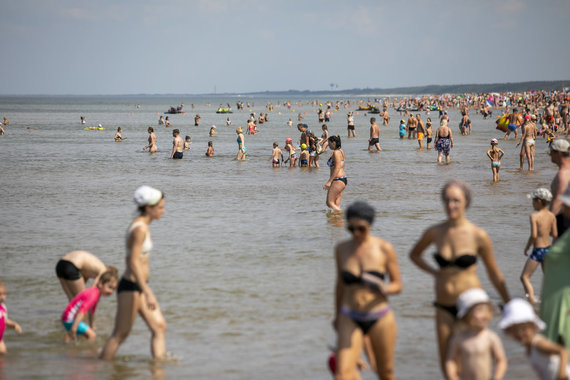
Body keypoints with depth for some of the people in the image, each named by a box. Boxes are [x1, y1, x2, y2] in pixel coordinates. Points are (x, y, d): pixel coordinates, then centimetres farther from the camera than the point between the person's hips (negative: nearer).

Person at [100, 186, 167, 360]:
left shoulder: (143, 225, 10)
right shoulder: (140, 229, -20)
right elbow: (134, 263, -25)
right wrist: (147, 293, -26)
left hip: (140, 285, 10)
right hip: (131, 287, -10)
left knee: (159, 327, 6)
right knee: (120, 335, -1)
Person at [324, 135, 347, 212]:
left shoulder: (336, 152, -13)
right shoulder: (341, 151, 16)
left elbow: (337, 168, -20)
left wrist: (329, 181, -20)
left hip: (338, 180, -10)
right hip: (343, 179, 10)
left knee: (330, 203, -8)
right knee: (336, 204, 8)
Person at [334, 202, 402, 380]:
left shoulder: (385, 249, -6)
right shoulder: (342, 249, 3)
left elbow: (398, 285, 0)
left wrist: (383, 288, -23)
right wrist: (337, 315, 25)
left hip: (380, 319, -1)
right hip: (350, 320, 1)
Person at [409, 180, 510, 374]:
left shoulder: (478, 236, -8)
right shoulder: (435, 233, 1)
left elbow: (495, 274, 3)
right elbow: (414, 254, 22)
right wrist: (434, 273, 7)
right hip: (444, 307, 3)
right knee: (447, 365, 6)